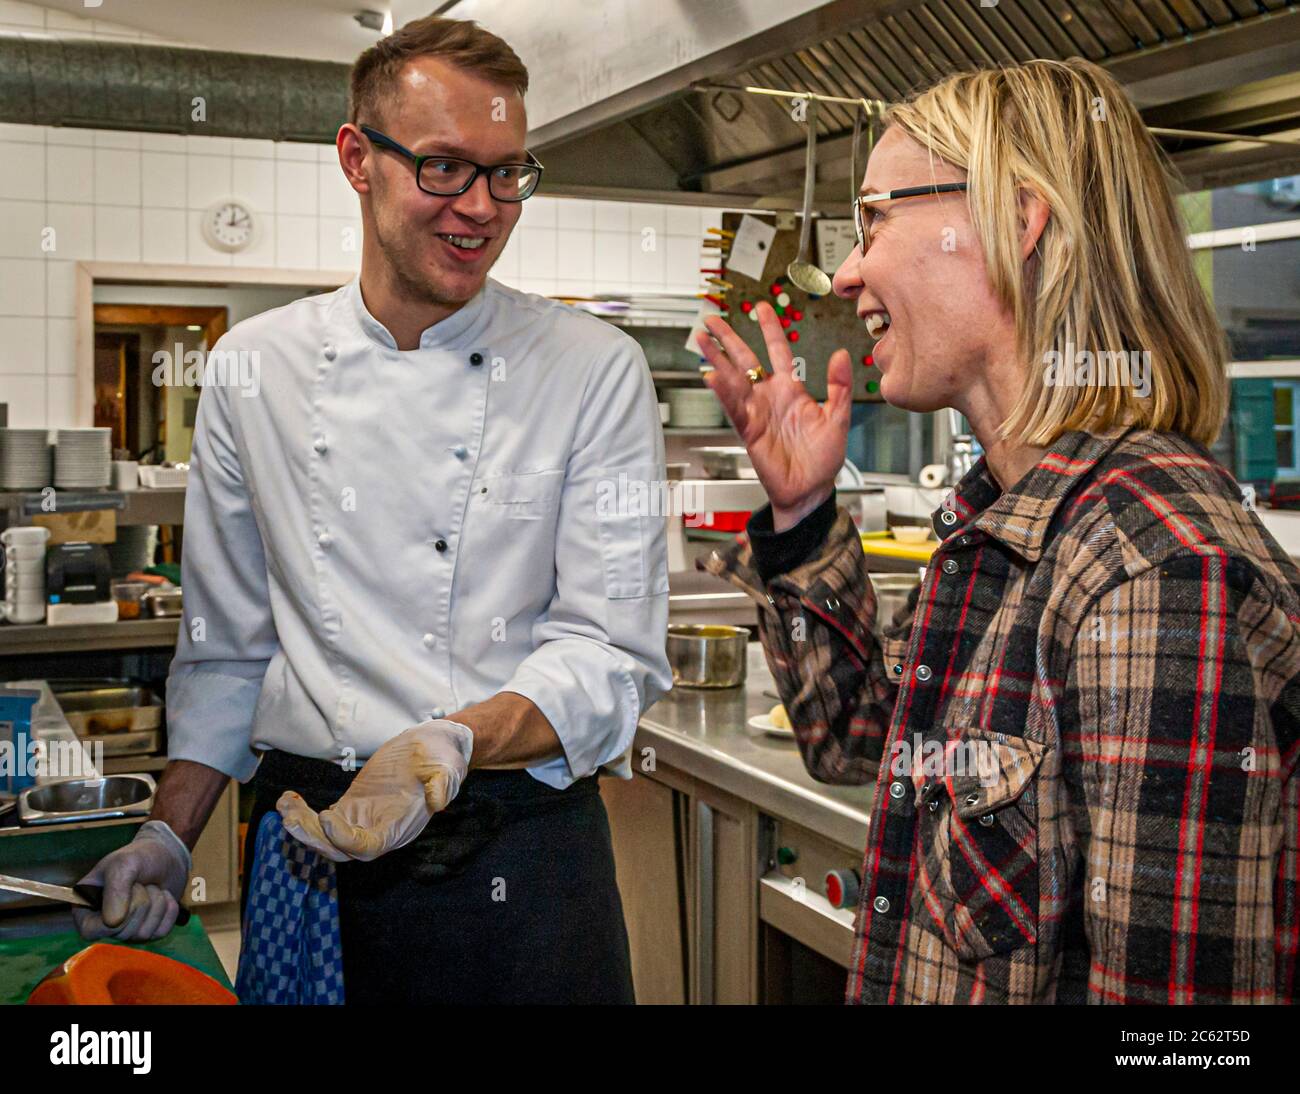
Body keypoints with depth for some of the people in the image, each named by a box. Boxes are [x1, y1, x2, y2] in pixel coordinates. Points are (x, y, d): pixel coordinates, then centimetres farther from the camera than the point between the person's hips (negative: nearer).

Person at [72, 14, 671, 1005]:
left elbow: (611, 652, -10)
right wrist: (171, 837, 5)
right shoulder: (257, 366, 3)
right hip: (305, 842, 3)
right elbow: (229, 642, 10)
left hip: (515, 849, -2)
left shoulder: (597, 372, -6)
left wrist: (453, 744, -26)